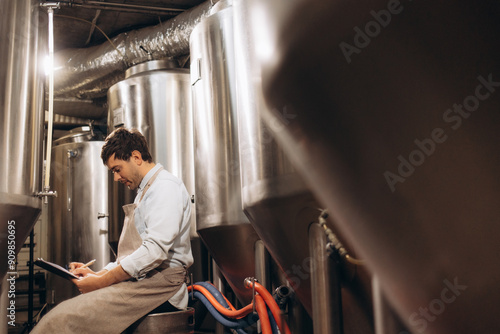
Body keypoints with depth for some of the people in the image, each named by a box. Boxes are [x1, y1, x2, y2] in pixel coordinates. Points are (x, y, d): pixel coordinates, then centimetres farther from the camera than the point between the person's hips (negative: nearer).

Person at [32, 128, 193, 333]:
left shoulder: (166, 187, -7)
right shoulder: (145, 191, 26)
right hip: (139, 281, 9)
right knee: (59, 314, -6)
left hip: (158, 282, -9)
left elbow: (156, 250, -20)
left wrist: (103, 281, -15)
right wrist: (98, 273, 12)